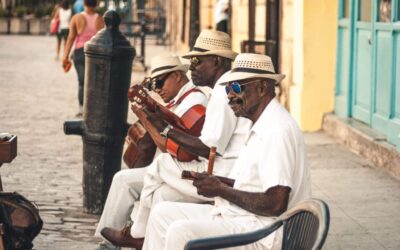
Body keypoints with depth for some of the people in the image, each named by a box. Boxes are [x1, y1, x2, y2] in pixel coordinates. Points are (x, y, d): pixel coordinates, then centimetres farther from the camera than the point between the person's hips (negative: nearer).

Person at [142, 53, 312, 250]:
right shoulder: (260, 127, 17)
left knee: (181, 232, -26)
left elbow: (275, 204, -24)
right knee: (163, 213, 9)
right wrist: (216, 183, 2)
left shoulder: (277, 130, -18)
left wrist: (221, 189, -13)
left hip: (264, 230, -11)